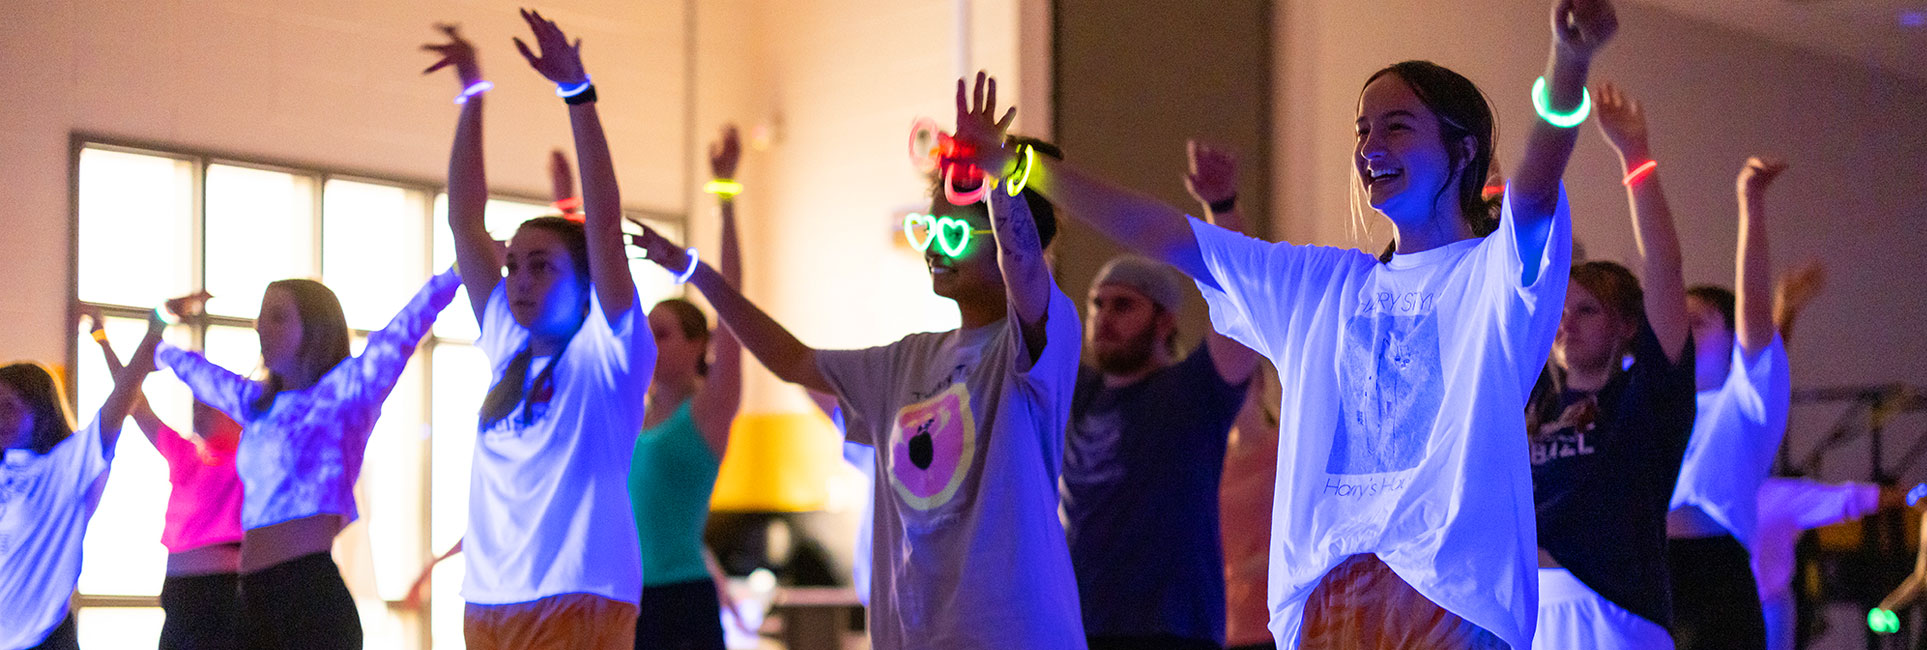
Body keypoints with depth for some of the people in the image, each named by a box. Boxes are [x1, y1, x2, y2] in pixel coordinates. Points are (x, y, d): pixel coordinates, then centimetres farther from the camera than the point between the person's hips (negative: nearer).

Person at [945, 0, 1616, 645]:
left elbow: (1534, 190, -19)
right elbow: (1156, 234, 20)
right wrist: (1014, 162, 16)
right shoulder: (1318, 283, 20)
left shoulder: (1491, 275, 3)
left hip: (1451, 595, -5)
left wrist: (1570, 61, -39)